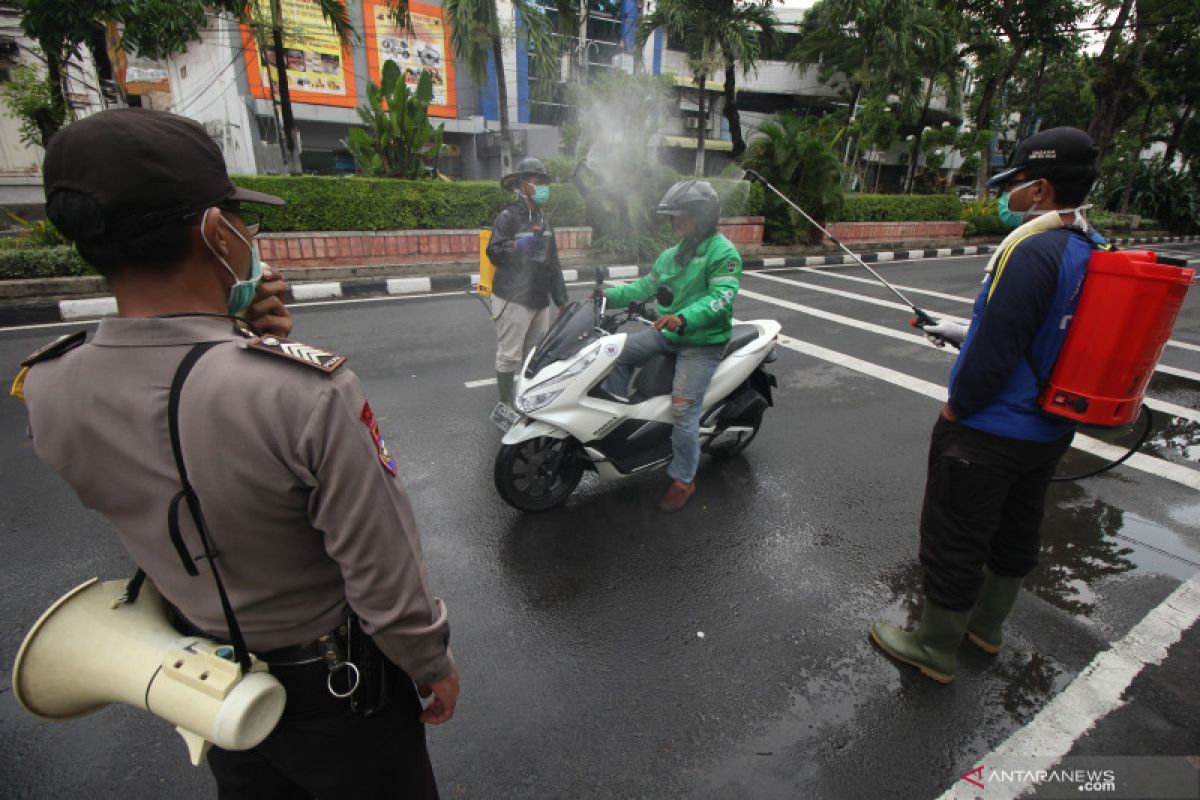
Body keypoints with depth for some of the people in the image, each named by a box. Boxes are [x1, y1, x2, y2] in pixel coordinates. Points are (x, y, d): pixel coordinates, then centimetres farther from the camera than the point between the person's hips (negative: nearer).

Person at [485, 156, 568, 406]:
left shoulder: (544, 218, 18)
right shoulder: (508, 215, -5)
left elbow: (553, 261, 20)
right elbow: (493, 252, -12)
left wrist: (561, 299, 17)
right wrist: (516, 245, -31)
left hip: (540, 299, 7)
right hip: (513, 299, -7)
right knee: (509, 355, -2)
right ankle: (505, 404, 10)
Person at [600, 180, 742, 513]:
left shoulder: (723, 252, -12)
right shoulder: (672, 254, 14)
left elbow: (722, 297, -26)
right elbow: (647, 285, 15)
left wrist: (684, 317, -41)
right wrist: (611, 295, 2)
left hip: (703, 342, -8)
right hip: (667, 332, 8)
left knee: (683, 409, -15)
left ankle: (683, 479, 1)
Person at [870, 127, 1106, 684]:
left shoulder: (1032, 249, -23)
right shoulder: (1095, 251, 6)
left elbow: (995, 353, -26)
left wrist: (955, 408, -11)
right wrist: (965, 333, 17)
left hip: (987, 433, -9)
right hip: (1050, 430, 9)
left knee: (954, 541, 6)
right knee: (1016, 532, 22)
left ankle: (934, 649, 24)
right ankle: (986, 625, 44)